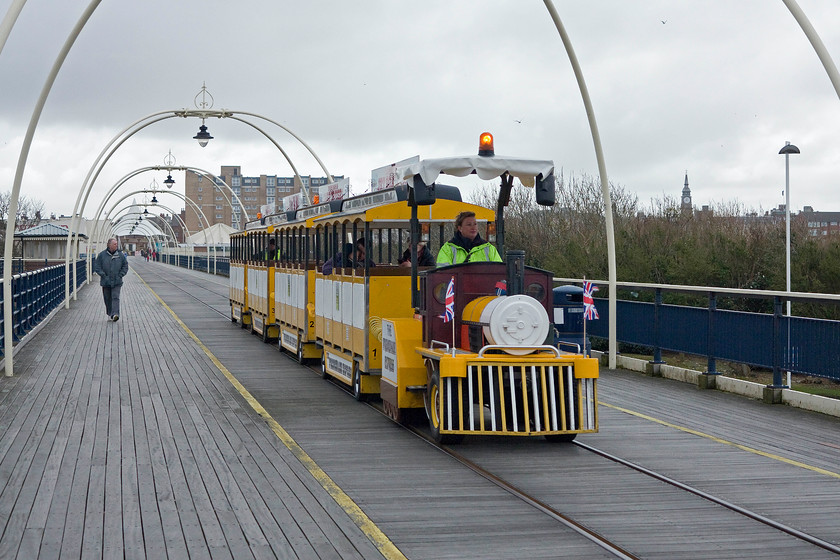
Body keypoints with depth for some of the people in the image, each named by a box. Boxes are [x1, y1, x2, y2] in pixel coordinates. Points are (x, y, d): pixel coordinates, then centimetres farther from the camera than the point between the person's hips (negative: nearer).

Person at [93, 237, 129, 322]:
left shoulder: (121, 255, 4)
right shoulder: (101, 255, 0)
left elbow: (125, 266, 9)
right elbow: (97, 266, 1)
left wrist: (120, 275, -2)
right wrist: (103, 275, -8)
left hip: (117, 282, -1)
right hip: (106, 282, 1)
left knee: (115, 297, -13)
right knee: (107, 299, 9)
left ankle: (115, 314, -23)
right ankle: (109, 314, 23)